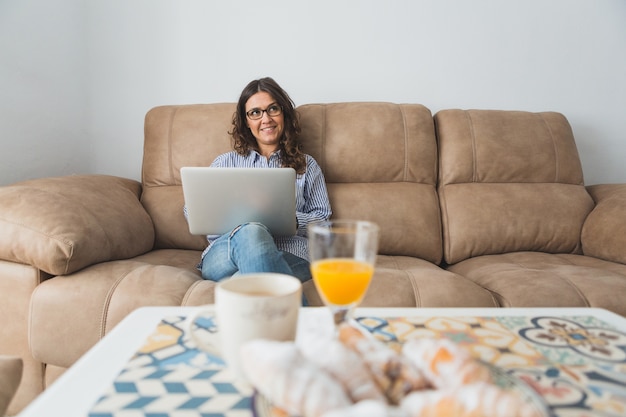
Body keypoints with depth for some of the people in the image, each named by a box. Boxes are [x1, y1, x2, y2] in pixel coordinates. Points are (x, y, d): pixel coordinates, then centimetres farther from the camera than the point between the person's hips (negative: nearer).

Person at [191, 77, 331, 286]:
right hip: (223, 255, 1)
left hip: (290, 257, 0)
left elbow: (322, 218, 16)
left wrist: (292, 220, -7)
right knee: (251, 232, -39)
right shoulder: (225, 162, 24)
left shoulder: (306, 165, 23)